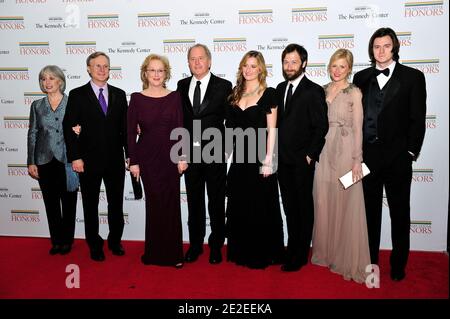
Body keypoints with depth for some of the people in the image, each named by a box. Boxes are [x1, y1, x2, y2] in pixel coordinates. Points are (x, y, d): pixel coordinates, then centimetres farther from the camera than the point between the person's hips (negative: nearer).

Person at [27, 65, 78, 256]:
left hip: (67, 161, -2)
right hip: (45, 161, 3)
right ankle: (56, 241, 21)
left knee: (68, 202, 6)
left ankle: (67, 240, 19)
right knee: (51, 203, 8)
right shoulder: (37, 105, 7)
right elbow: (32, 134, 7)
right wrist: (31, 162, 3)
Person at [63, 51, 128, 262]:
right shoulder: (77, 95, -1)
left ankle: (115, 241, 30)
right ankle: (95, 245, 27)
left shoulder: (119, 94, 7)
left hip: (115, 160, 3)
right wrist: (75, 157, -12)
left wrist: (130, 154, 4)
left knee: (116, 203, 12)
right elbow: (69, 128, -5)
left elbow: (125, 127, 7)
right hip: (89, 160, -2)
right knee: (91, 205, 11)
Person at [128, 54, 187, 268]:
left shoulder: (174, 97, 2)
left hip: (170, 156, 0)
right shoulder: (137, 98, 1)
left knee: (171, 203, 4)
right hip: (147, 157, 0)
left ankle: (173, 253, 17)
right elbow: (131, 132, 0)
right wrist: (133, 161, -4)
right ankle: (155, 252, 21)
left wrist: (182, 157, -5)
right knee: (154, 203, 6)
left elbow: (180, 129, 1)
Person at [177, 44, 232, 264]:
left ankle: (216, 246, 23)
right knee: (194, 202, 13)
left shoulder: (223, 86, -2)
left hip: (214, 153, -3)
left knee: (216, 203, 8)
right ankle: (195, 244, 28)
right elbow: (179, 116, 10)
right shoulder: (182, 86, 8)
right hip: (190, 153, 3)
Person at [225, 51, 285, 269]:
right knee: (239, 206, 11)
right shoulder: (235, 94, 11)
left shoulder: (268, 94, -3)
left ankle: (262, 254, 19)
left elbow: (271, 129, -7)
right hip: (239, 155, 5)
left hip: (259, 156, -5)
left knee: (261, 206, 4)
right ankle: (241, 252, 26)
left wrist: (269, 159, -13)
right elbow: (231, 126, 11)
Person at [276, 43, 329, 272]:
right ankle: (292, 249, 27)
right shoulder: (280, 89, 11)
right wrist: (276, 152, 6)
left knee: (304, 207, 6)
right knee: (289, 206, 14)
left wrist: (310, 155, -13)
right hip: (282, 159, 6)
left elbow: (321, 126, -11)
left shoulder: (314, 91, -8)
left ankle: (299, 255, 16)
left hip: (302, 160, -6)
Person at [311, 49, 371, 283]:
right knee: (323, 201, 9)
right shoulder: (322, 90, 11)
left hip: (345, 150, -4)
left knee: (345, 204, 0)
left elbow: (357, 128, -6)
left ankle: (347, 258, 15)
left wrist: (357, 160, -11)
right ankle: (325, 251, 25)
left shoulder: (354, 93, -2)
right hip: (323, 149, 5)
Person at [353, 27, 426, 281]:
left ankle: (399, 264, 23)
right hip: (367, 156, 2)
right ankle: (370, 261, 25)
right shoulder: (361, 78, 10)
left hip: (397, 157, -2)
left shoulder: (413, 77, 2)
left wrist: (411, 152, -6)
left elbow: (417, 118, -1)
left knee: (400, 213, 9)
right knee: (370, 211, 11)